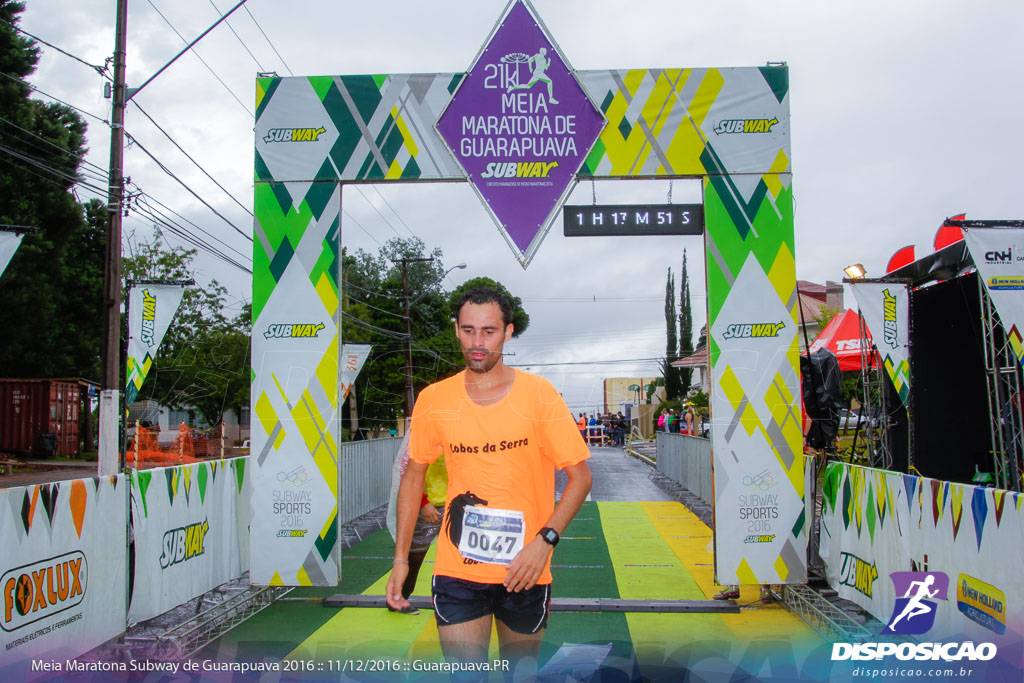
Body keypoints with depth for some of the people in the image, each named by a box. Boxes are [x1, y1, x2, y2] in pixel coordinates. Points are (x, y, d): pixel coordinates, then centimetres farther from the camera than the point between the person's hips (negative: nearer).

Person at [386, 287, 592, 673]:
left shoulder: (538, 394, -8)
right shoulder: (433, 399, -1)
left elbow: (580, 476, -5)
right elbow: (413, 476, 10)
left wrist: (545, 539, -18)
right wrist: (401, 557, 6)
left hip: (524, 572, 0)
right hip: (456, 572, 1)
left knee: (521, 668, 17)